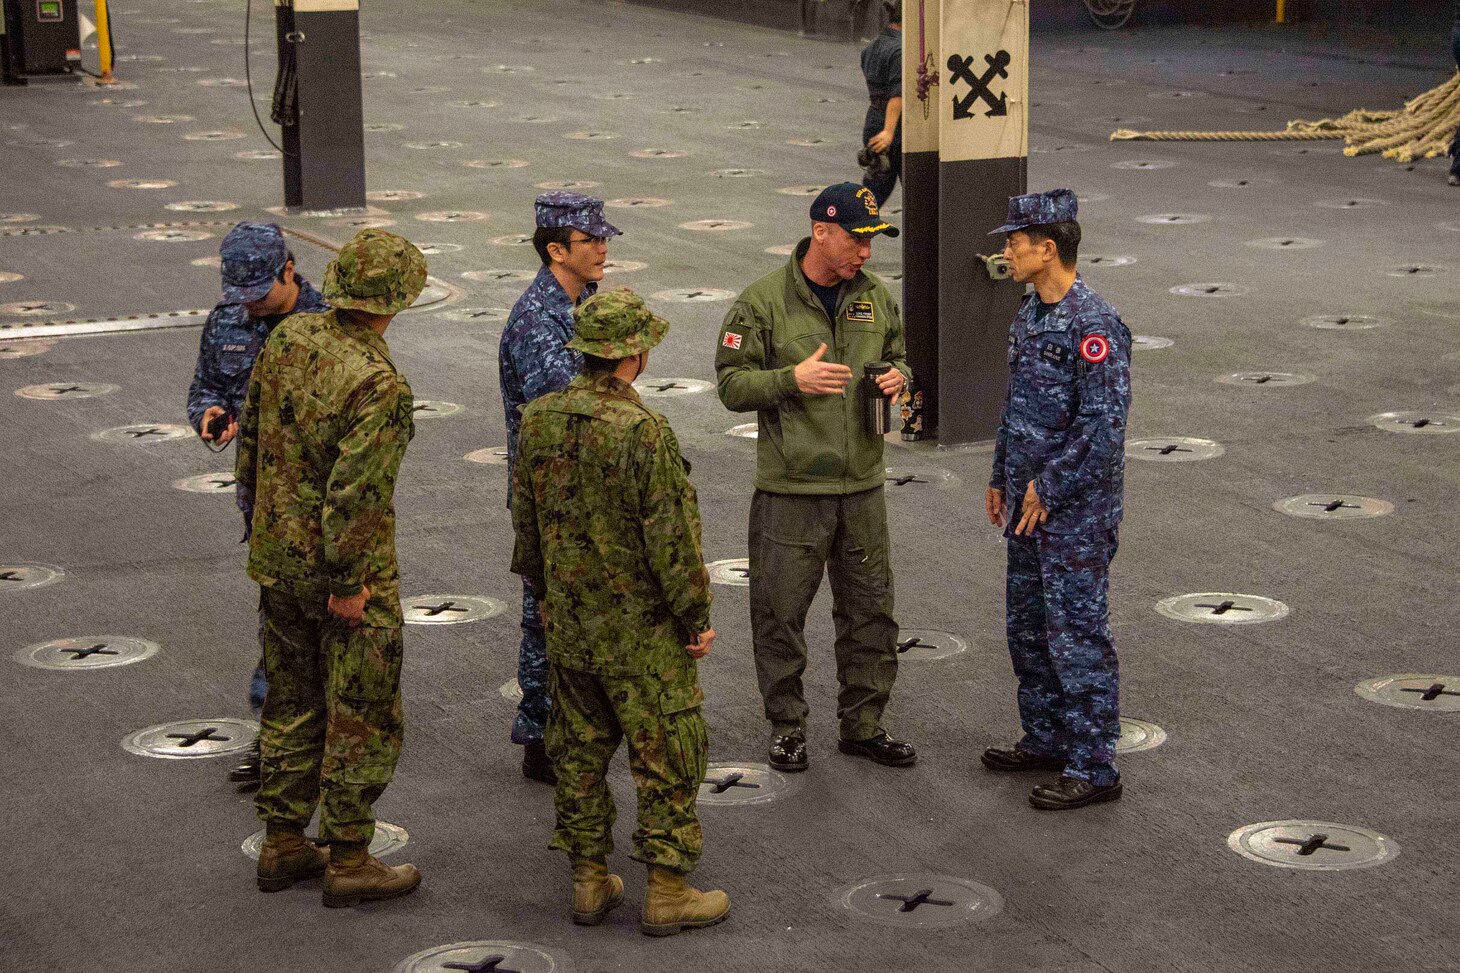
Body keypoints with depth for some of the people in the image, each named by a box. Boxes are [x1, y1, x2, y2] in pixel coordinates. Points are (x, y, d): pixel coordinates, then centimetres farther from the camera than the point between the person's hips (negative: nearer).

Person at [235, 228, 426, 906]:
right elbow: (354, 493, -27)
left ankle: (282, 846, 27)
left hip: (277, 560, 8)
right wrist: (350, 584, -17)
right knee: (364, 720, 6)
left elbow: (251, 437, 9)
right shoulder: (380, 385, -24)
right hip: (347, 569, -7)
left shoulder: (289, 339, -2)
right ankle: (347, 862, 13)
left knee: (293, 705, 19)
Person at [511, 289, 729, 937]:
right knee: (666, 757, 5)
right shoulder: (643, 432, -22)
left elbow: (525, 516, 10)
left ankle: (589, 883, 22)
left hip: (567, 622, 6)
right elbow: (671, 537, -19)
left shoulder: (539, 420, -2)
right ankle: (666, 892, 9)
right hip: (641, 628, -6)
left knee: (580, 751, 15)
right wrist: (696, 616, -8)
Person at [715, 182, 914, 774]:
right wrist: (793, 378, -23)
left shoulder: (875, 297, 7)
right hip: (790, 486, -5)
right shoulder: (764, 301, -8)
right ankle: (786, 726, 18)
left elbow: (899, 354, 22)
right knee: (781, 610, 3)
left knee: (869, 608, 10)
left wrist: (898, 376, -2)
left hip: (862, 484, 5)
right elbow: (732, 384, -8)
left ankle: (863, 725, 22)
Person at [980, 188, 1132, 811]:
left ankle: (1093, 767, 1)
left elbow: (1103, 425, -23)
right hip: (1030, 503, 10)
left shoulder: (1093, 326, -20)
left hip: (1077, 508, -10)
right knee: (1028, 626, 17)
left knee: (1077, 634, -5)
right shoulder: (1030, 315, 10)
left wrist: (1049, 487, -18)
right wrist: (1001, 479, 18)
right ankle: (1046, 740, 30)